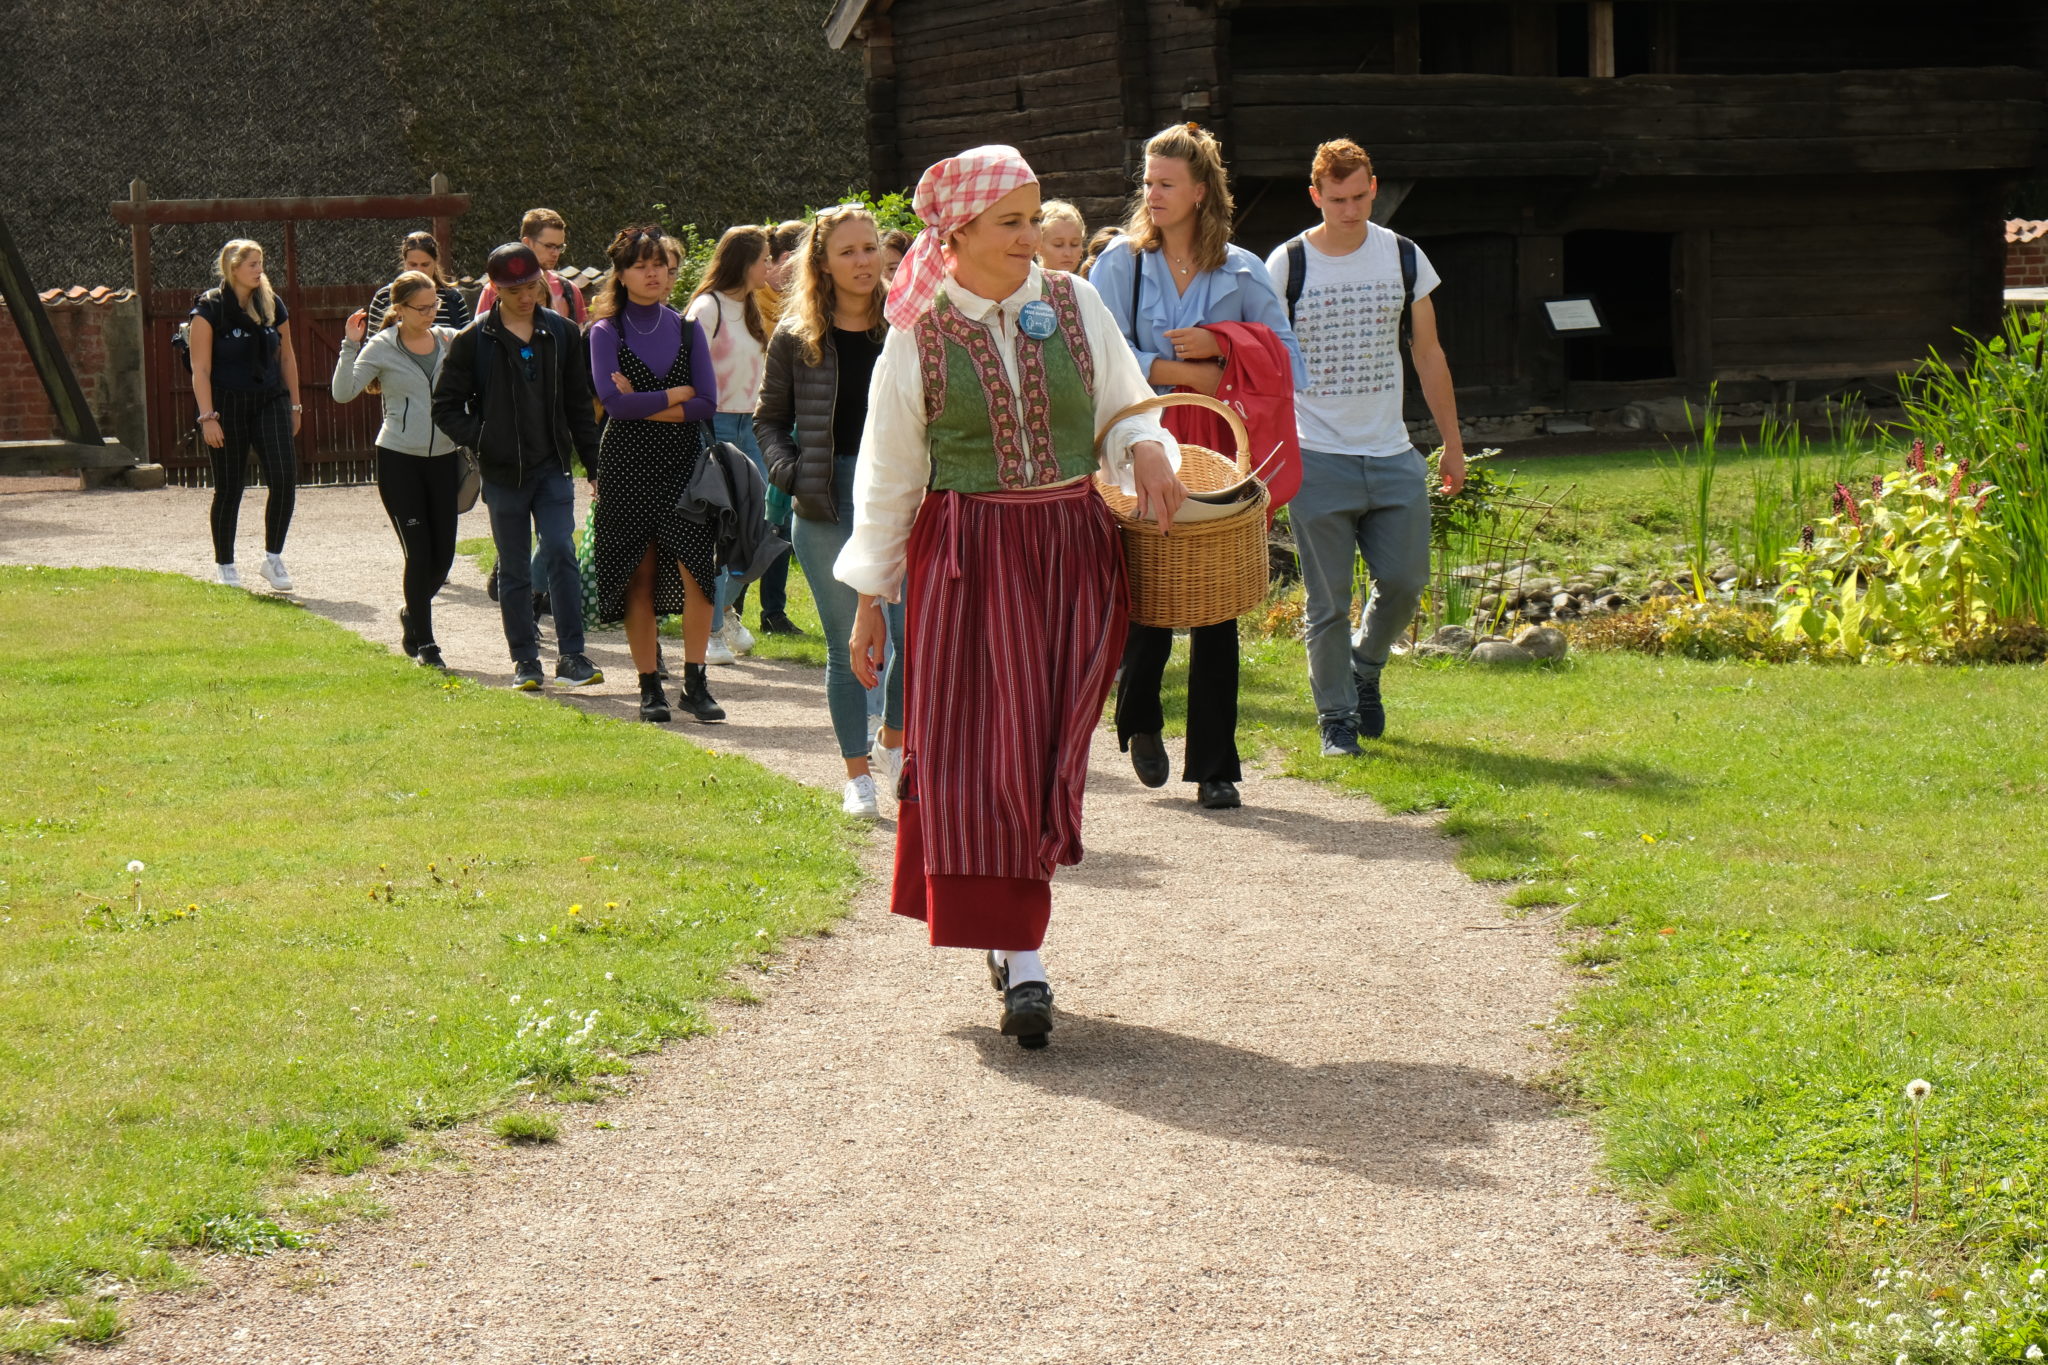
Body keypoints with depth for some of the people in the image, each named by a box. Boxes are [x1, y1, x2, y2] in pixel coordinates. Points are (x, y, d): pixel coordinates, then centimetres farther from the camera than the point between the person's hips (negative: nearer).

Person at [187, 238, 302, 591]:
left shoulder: (272, 304, 6)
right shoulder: (210, 308, -8)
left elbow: (286, 356, 14)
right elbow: (201, 369, -10)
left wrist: (294, 405, 13)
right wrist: (207, 417, -16)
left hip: (270, 402, 4)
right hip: (228, 406, -4)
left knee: (285, 477, -11)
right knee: (229, 489, 4)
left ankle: (273, 559, 2)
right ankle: (224, 566, 18)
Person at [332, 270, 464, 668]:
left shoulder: (451, 340, 5)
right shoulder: (382, 347, -4)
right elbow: (343, 393, -11)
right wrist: (350, 346, -17)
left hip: (444, 457, 3)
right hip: (399, 459, -3)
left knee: (444, 554, 5)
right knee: (419, 552, -5)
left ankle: (412, 614, 34)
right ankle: (424, 642, 7)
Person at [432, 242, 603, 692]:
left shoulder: (562, 333, 6)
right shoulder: (474, 340, -2)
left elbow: (579, 404, 11)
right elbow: (446, 406, 3)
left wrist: (594, 465, 8)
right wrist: (481, 440, -9)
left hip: (553, 468, 1)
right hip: (503, 472, -1)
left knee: (561, 553, -12)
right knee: (514, 570, 6)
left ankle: (571, 656, -7)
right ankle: (524, 661, 15)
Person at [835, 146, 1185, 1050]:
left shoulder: (1074, 305, 5)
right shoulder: (919, 336, 1)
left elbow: (1126, 410, 14)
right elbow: (888, 473, 7)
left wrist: (1147, 452, -10)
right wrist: (870, 599, 7)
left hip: (1073, 549, 2)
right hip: (966, 556, -2)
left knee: (1047, 751, 1)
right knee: (981, 751, -7)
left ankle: (1010, 932, 17)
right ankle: (1022, 965, -6)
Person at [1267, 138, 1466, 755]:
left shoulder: (1404, 258, 4)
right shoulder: (1286, 266, -4)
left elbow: (1428, 355, 12)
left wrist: (1452, 442, 13)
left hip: (1392, 455, 3)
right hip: (1317, 460, -3)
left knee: (1405, 579, 2)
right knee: (1328, 600, 0)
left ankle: (1365, 666, 30)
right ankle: (1337, 714, 14)